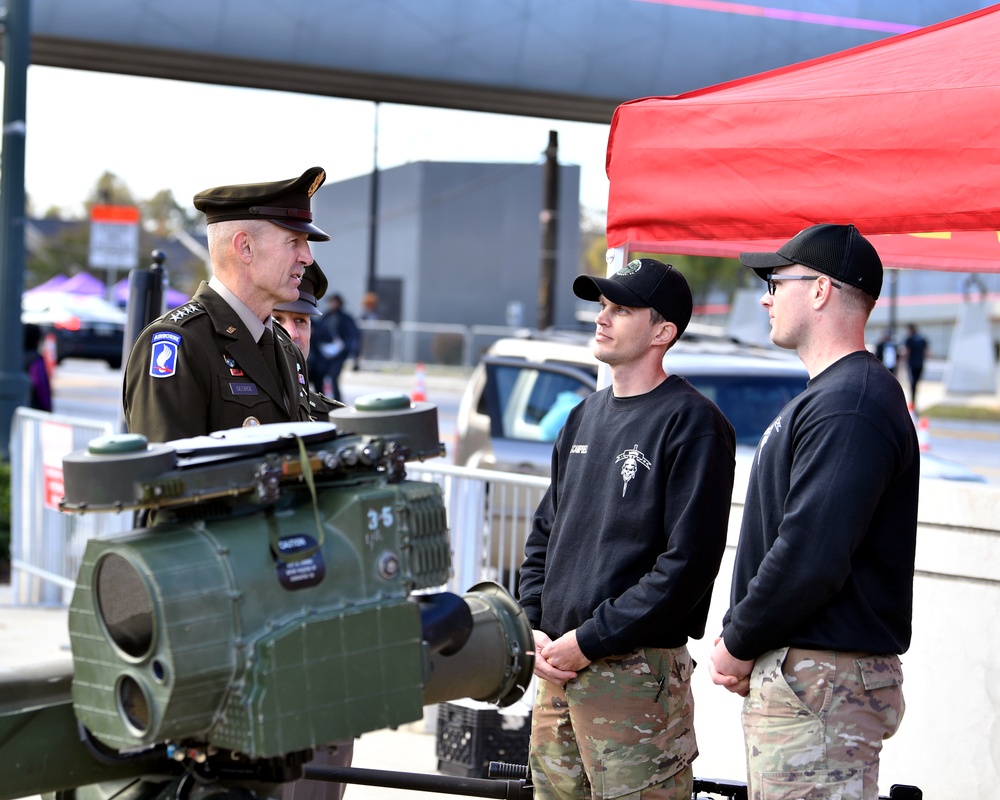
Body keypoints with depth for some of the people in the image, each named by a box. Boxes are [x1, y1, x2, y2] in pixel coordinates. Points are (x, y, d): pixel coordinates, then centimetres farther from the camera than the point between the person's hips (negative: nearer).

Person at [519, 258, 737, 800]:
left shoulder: (692, 423, -9)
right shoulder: (585, 416, 15)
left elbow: (688, 562, -16)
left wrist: (587, 642, -15)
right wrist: (533, 628, 5)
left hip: (636, 670, -7)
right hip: (557, 669, 7)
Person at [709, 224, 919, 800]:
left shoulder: (848, 407, -18)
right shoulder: (830, 395, 18)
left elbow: (810, 558, -25)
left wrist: (739, 644, -12)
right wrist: (739, 637, 10)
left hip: (823, 685, -11)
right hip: (800, 671, 11)